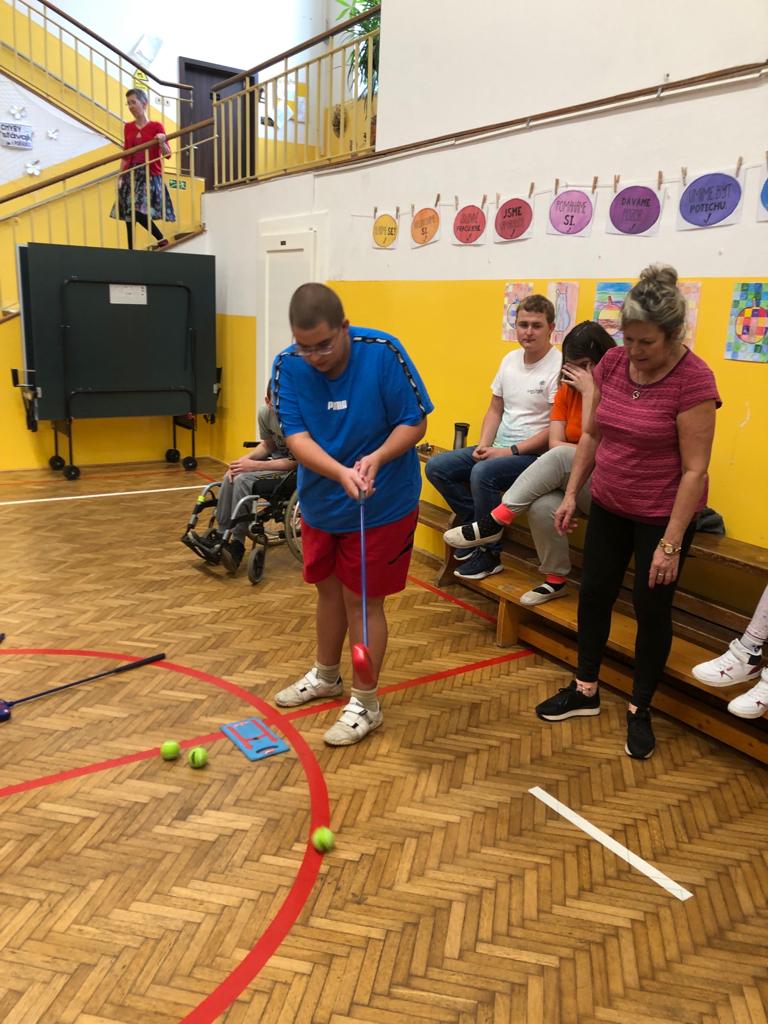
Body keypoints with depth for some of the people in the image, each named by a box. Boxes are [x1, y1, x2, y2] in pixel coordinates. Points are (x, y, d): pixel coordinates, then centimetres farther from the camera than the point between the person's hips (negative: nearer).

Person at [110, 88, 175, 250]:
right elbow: (125, 155, 14)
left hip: (150, 175, -5)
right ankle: (131, 249, 8)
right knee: (128, 213, 2)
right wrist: (120, 177, 9)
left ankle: (162, 240, -5)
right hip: (131, 175, 6)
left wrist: (162, 143, -27)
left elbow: (167, 155, -7)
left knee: (137, 210, -20)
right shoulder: (128, 127, 10)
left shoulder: (156, 126, -4)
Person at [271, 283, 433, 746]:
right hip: (321, 502, 4)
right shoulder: (289, 366, -13)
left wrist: (376, 458, -33)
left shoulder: (383, 353, -21)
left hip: (382, 505, -4)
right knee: (329, 590, 20)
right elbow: (296, 436, -18)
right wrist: (340, 473, -36)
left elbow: (415, 422, -16)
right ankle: (326, 676, 44)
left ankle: (365, 703, 21)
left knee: (362, 600, 3)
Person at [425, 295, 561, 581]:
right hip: (498, 448, 8)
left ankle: (488, 553, -14)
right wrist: (484, 445, -2)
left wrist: (511, 451, -18)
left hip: (533, 454, -8)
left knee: (482, 473, -34)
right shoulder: (510, 359, 10)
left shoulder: (559, 367, -13)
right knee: (436, 467, -4)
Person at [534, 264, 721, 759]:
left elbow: (695, 470, -20)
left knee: (652, 609, 8)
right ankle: (585, 691, 34)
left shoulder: (694, 380, -21)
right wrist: (571, 493, 5)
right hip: (608, 506, 6)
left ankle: (640, 710, 27)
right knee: (594, 594, 15)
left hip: (662, 516, -6)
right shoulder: (613, 363, -4)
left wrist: (670, 544, -21)